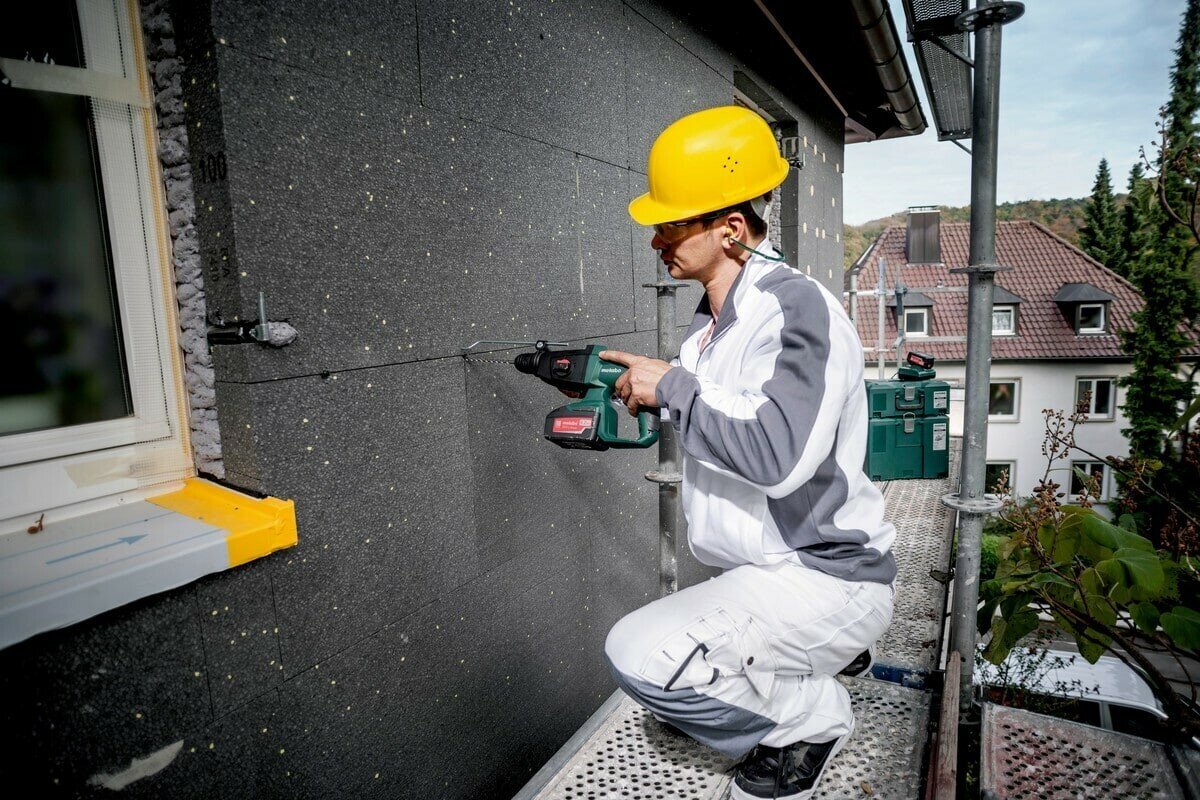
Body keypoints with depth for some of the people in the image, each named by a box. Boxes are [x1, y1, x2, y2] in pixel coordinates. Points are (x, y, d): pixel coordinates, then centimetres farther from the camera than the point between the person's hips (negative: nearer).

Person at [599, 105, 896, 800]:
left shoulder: (798, 307, -21)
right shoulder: (714, 322, 8)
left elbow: (778, 455, -33)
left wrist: (672, 387, -22)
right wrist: (638, 395, 2)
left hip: (827, 578, -9)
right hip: (765, 574, 10)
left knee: (643, 654, -25)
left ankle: (812, 716, 1)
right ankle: (830, 654, 27)